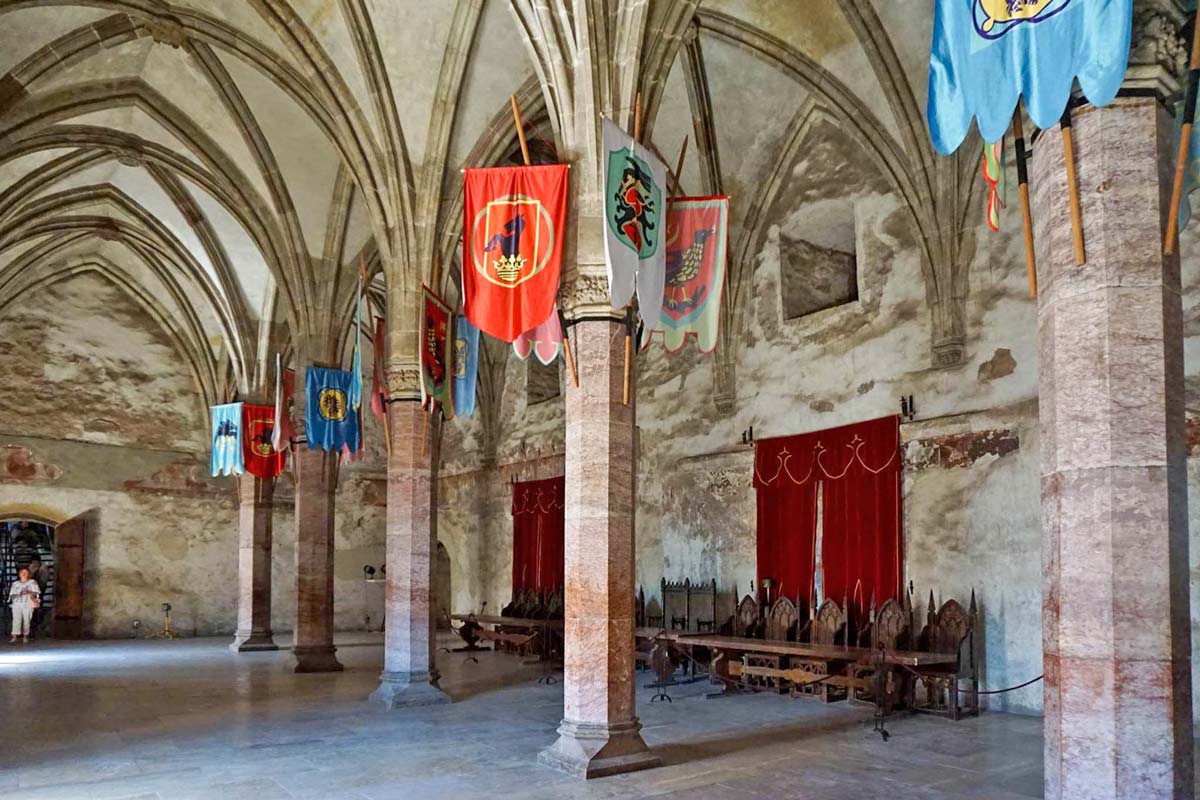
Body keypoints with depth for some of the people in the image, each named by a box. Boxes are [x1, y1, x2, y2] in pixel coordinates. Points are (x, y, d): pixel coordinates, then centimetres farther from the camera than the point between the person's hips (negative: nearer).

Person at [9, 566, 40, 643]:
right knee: (16, 619, -11)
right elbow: (12, 595, 12)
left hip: (28, 604, -2)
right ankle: (14, 637, -15)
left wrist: (29, 592, -17)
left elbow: (36, 593, 3)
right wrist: (18, 595, -10)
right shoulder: (15, 583, 17)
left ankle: (25, 636, 2)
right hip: (17, 604, 2)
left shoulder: (32, 582, 10)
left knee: (27, 620, -6)